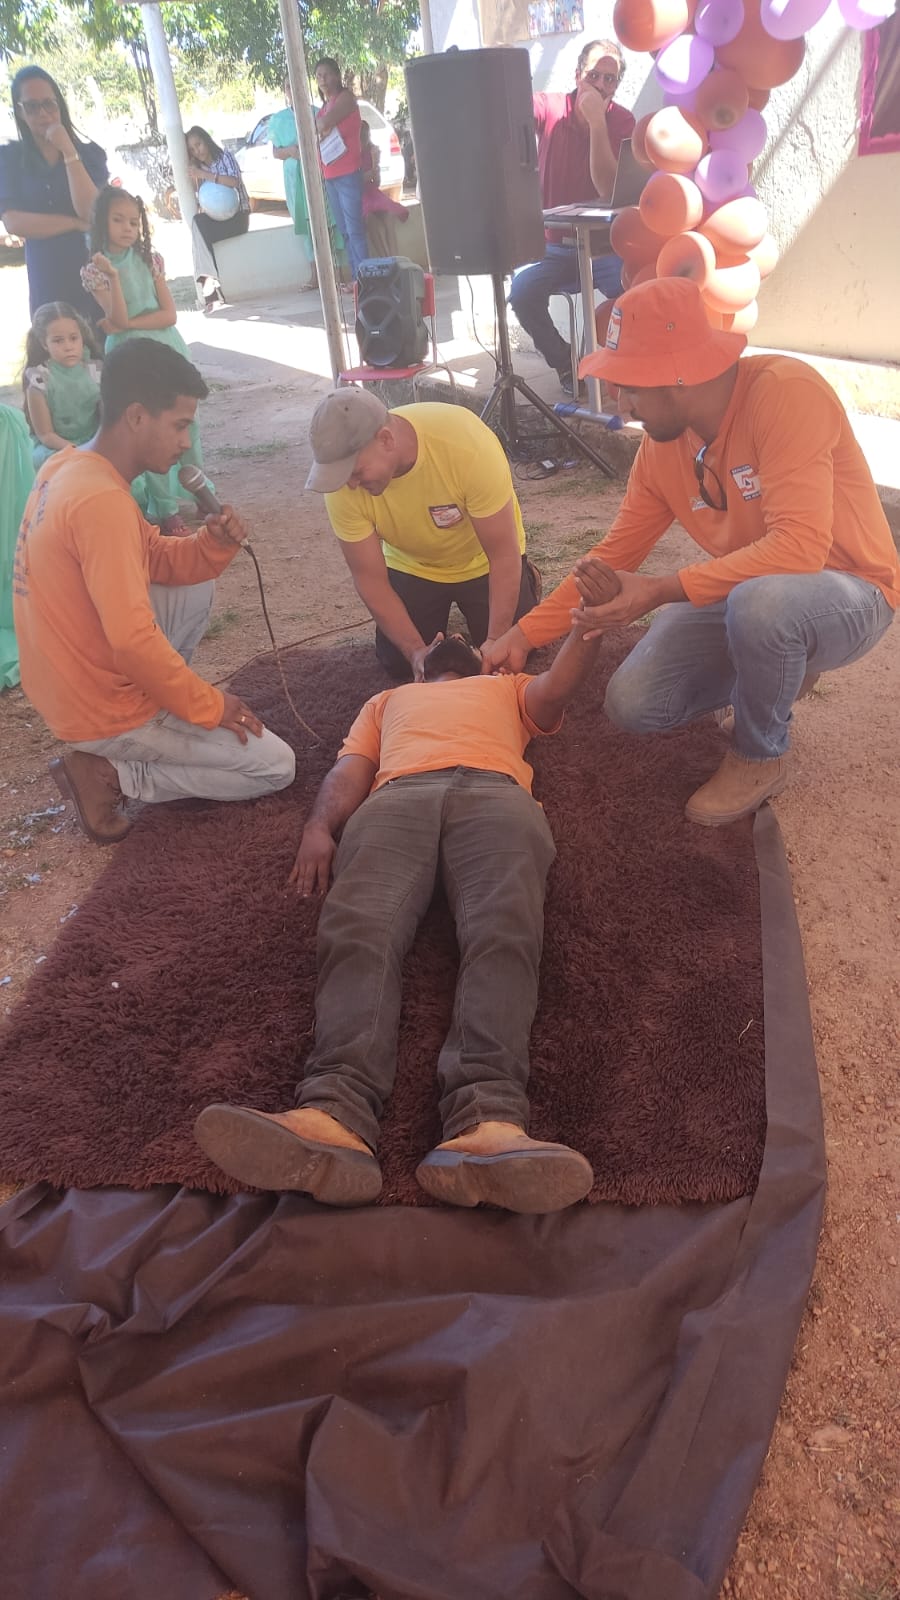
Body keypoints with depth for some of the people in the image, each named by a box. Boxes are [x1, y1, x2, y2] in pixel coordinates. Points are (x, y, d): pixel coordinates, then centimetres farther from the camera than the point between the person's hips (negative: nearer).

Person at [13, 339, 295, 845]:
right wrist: (208, 706, -19)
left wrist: (214, 545, -9)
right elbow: (133, 641, -31)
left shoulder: (69, 466, 3)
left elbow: (155, 560, 11)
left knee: (198, 589, 20)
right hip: (102, 709, -9)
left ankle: (158, 702, 17)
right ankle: (107, 772, -2)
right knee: (276, 766, 1)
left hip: (69, 682, 9)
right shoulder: (101, 501, -28)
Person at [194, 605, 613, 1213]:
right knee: (360, 930, -32)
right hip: (398, 796, 1)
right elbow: (350, 770, 25)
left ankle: (487, 1126, -56)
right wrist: (320, 828, 5)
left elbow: (556, 689, 20)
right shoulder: (388, 700, 44)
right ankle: (336, 1118, -54)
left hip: (494, 791, 0)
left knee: (504, 934, -34)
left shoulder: (510, 688, 44)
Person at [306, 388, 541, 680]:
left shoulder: (467, 444, -39)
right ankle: (441, 609, 28)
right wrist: (416, 651, -28)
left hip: (482, 561, -2)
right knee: (398, 663, -2)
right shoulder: (342, 483, -30)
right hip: (411, 565, 2)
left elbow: (504, 554, -31)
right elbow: (369, 578, -20)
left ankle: (524, 578, 22)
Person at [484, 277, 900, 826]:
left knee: (760, 601, -40)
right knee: (633, 704, -8)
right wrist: (526, 634, -3)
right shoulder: (660, 444, -5)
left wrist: (660, 592, -37)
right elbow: (615, 554, 2)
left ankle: (761, 757, -9)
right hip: (745, 596, 6)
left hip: (848, 595, -6)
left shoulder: (785, 392, -28)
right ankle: (775, 673, 18)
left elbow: (800, 545, -36)